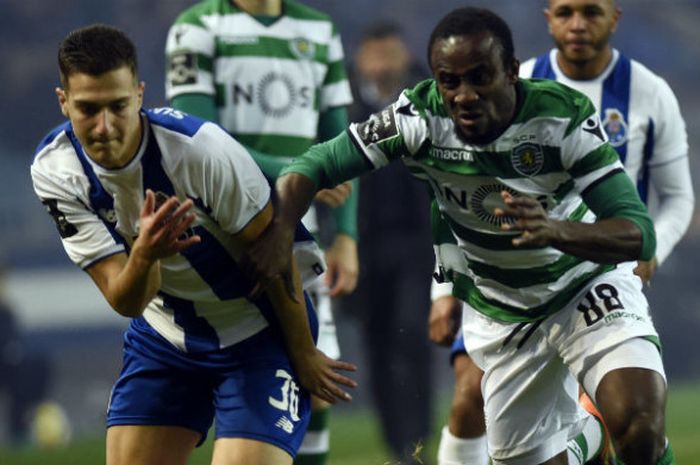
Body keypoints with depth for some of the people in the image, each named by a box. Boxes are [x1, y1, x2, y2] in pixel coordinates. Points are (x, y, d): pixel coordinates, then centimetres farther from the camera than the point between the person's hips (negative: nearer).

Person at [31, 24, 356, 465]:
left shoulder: (202, 149, -29)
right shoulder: (55, 170, -17)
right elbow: (124, 302, -19)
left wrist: (303, 355, -5)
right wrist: (144, 255, -42)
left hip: (260, 331, -5)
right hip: (165, 335, 5)